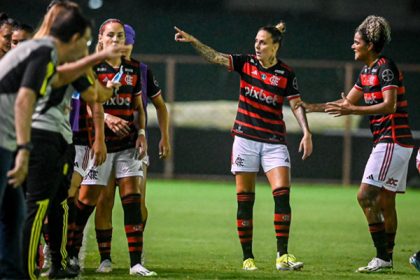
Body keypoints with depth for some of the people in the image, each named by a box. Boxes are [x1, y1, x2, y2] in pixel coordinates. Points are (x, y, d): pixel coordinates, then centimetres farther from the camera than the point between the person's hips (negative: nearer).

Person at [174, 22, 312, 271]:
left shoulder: (286, 74, -1)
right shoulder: (246, 63, 3)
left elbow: (297, 105, -4)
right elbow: (215, 57, -4)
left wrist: (307, 132, -16)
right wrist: (193, 41, -17)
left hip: (274, 141, -1)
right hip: (245, 138, 2)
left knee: (282, 194, -15)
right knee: (244, 199, 1)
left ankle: (283, 256, -12)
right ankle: (248, 257, 7)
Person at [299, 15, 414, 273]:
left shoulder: (385, 67, -13)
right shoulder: (367, 71, 17)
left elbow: (390, 106, -23)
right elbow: (347, 101, 26)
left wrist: (353, 111, -28)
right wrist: (313, 107, 23)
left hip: (392, 142, -10)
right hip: (388, 143, 10)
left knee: (366, 196, -14)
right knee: (385, 202, 10)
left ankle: (382, 256, -15)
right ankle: (387, 259, 12)